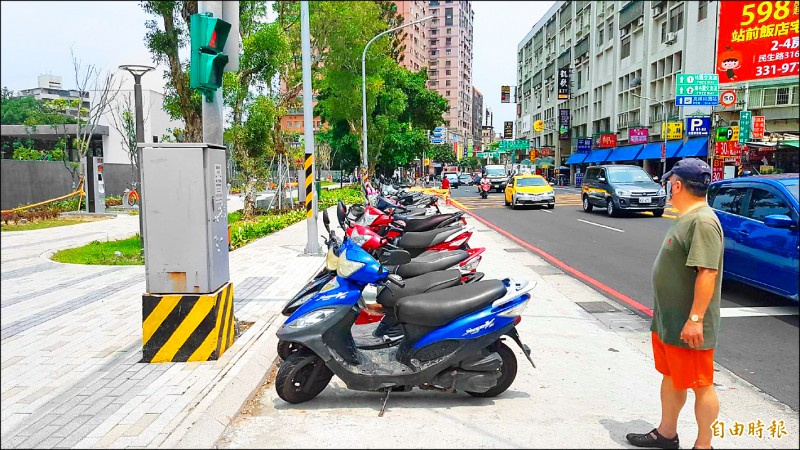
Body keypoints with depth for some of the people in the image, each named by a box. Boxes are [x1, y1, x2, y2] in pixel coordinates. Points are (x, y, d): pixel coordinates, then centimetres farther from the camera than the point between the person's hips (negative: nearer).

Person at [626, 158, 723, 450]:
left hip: (688, 327, -10)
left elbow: (707, 272, -28)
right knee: (670, 377, 21)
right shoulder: (687, 217, 11)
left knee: (701, 386, 4)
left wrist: (695, 319, -29)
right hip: (668, 321, 10)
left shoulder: (703, 221, -22)